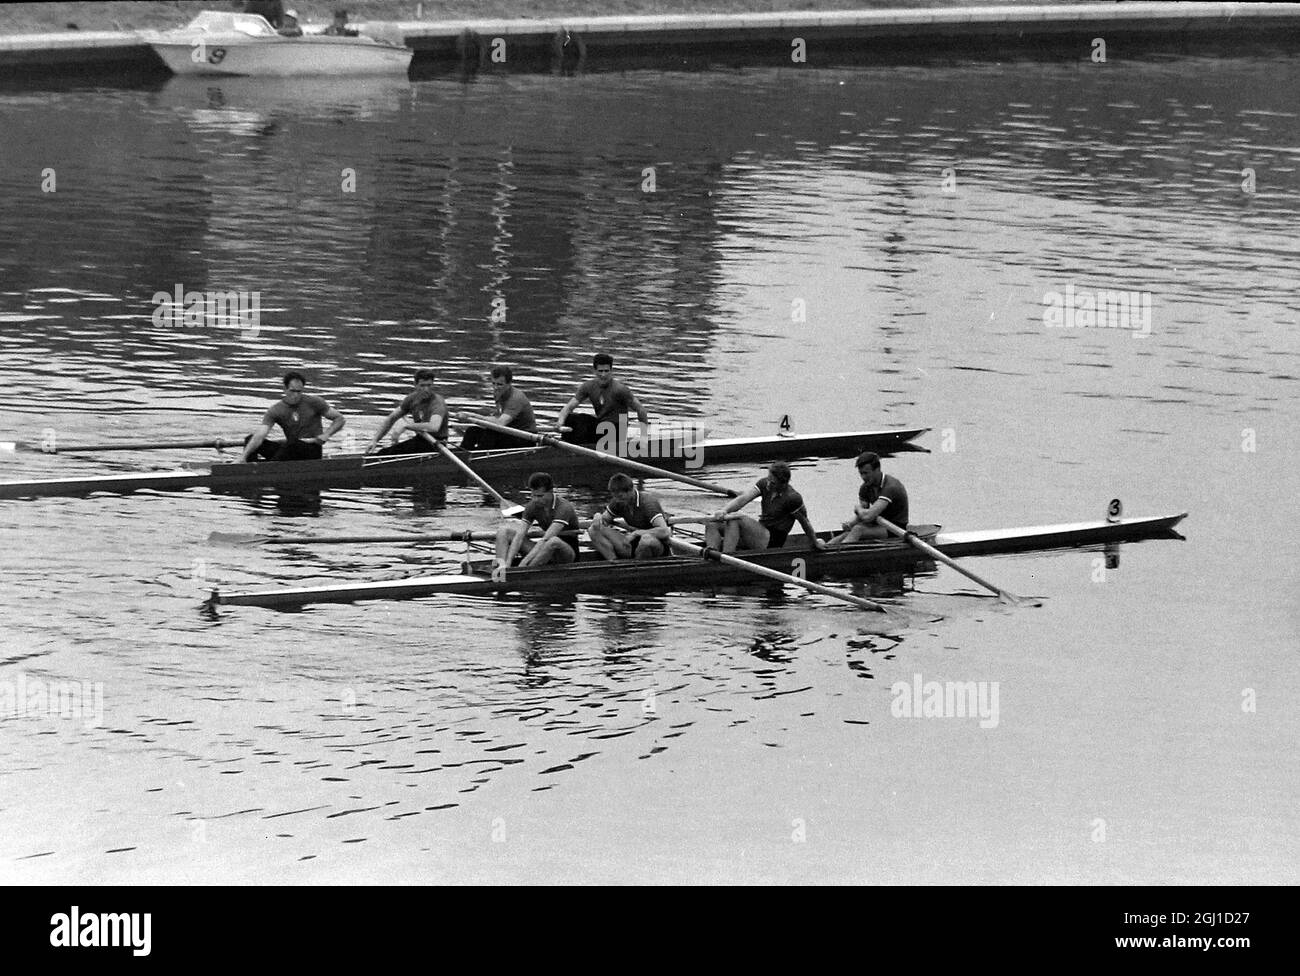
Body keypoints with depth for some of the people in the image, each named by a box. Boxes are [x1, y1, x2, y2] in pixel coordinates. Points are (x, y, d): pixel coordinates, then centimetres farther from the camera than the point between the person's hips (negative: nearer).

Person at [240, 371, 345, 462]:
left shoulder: (313, 403, -4)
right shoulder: (276, 410, -2)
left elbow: (340, 419, 4)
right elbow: (260, 436, -13)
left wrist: (324, 436, -12)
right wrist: (243, 458, -27)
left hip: (312, 450, -4)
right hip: (290, 451, 4)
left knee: (292, 443, -38)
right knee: (250, 439, -10)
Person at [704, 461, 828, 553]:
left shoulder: (792, 498, -16)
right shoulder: (765, 484, 2)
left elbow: (805, 522, -3)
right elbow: (743, 499, -10)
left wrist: (816, 543, 10)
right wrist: (725, 510, -28)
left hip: (772, 541, -8)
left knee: (736, 520, -31)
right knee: (713, 524, -10)